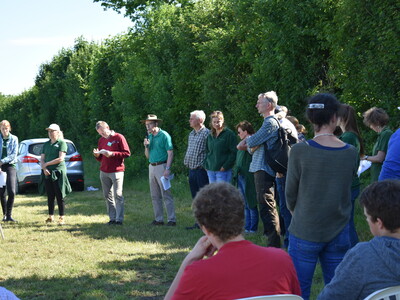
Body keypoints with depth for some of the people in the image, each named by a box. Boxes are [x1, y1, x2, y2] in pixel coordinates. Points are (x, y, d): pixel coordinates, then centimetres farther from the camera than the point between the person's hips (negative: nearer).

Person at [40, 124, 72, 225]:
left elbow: (61, 158, -11)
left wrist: (47, 164, -8)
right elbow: (42, 159, 12)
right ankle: (51, 217, 17)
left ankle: (62, 218, 0)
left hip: (58, 172, -5)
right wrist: (44, 168, -8)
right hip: (47, 173, 5)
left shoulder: (61, 143, -2)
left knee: (59, 196, -4)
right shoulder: (46, 144, 16)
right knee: (50, 196, 8)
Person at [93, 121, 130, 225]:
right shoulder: (101, 140, 15)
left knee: (118, 195, -6)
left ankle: (119, 219, -4)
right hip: (104, 172, 6)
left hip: (116, 171, -6)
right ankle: (112, 218, 10)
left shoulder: (119, 137, -3)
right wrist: (97, 155, -1)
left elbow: (127, 153, -7)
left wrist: (112, 154, -15)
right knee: (107, 195, 5)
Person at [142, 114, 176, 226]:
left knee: (166, 195, -8)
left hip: (161, 166, -8)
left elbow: (170, 153, -12)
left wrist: (167, 169, -20)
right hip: (152, 167, 8)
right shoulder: (149, 137, 14)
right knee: (155, 196, 10)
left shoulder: (164, 135, -8)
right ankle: (158, 219, 16)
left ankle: (172, 219, -6)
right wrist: (146, 146, -1)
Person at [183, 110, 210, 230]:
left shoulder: (206, 133, -11)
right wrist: (186, 161, 15)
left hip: (201, 170, -9)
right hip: (192, 170, 9)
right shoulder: (191, 134, 17)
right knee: (195, 198, 11)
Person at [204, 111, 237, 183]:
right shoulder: (210, 136, 16)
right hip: (211, 170, 6)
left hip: (223, 170, -6)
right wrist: (206, 165, 9)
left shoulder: (229, 134, -4)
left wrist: (225, 166, -14)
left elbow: (233, 152, -9)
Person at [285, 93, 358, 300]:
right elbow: (347, 188, 5)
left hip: (305, 232, -3)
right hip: (339, 234, 3)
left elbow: (290, 193, -4)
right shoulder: (351, 153, -4)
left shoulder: (300, 151, -13)